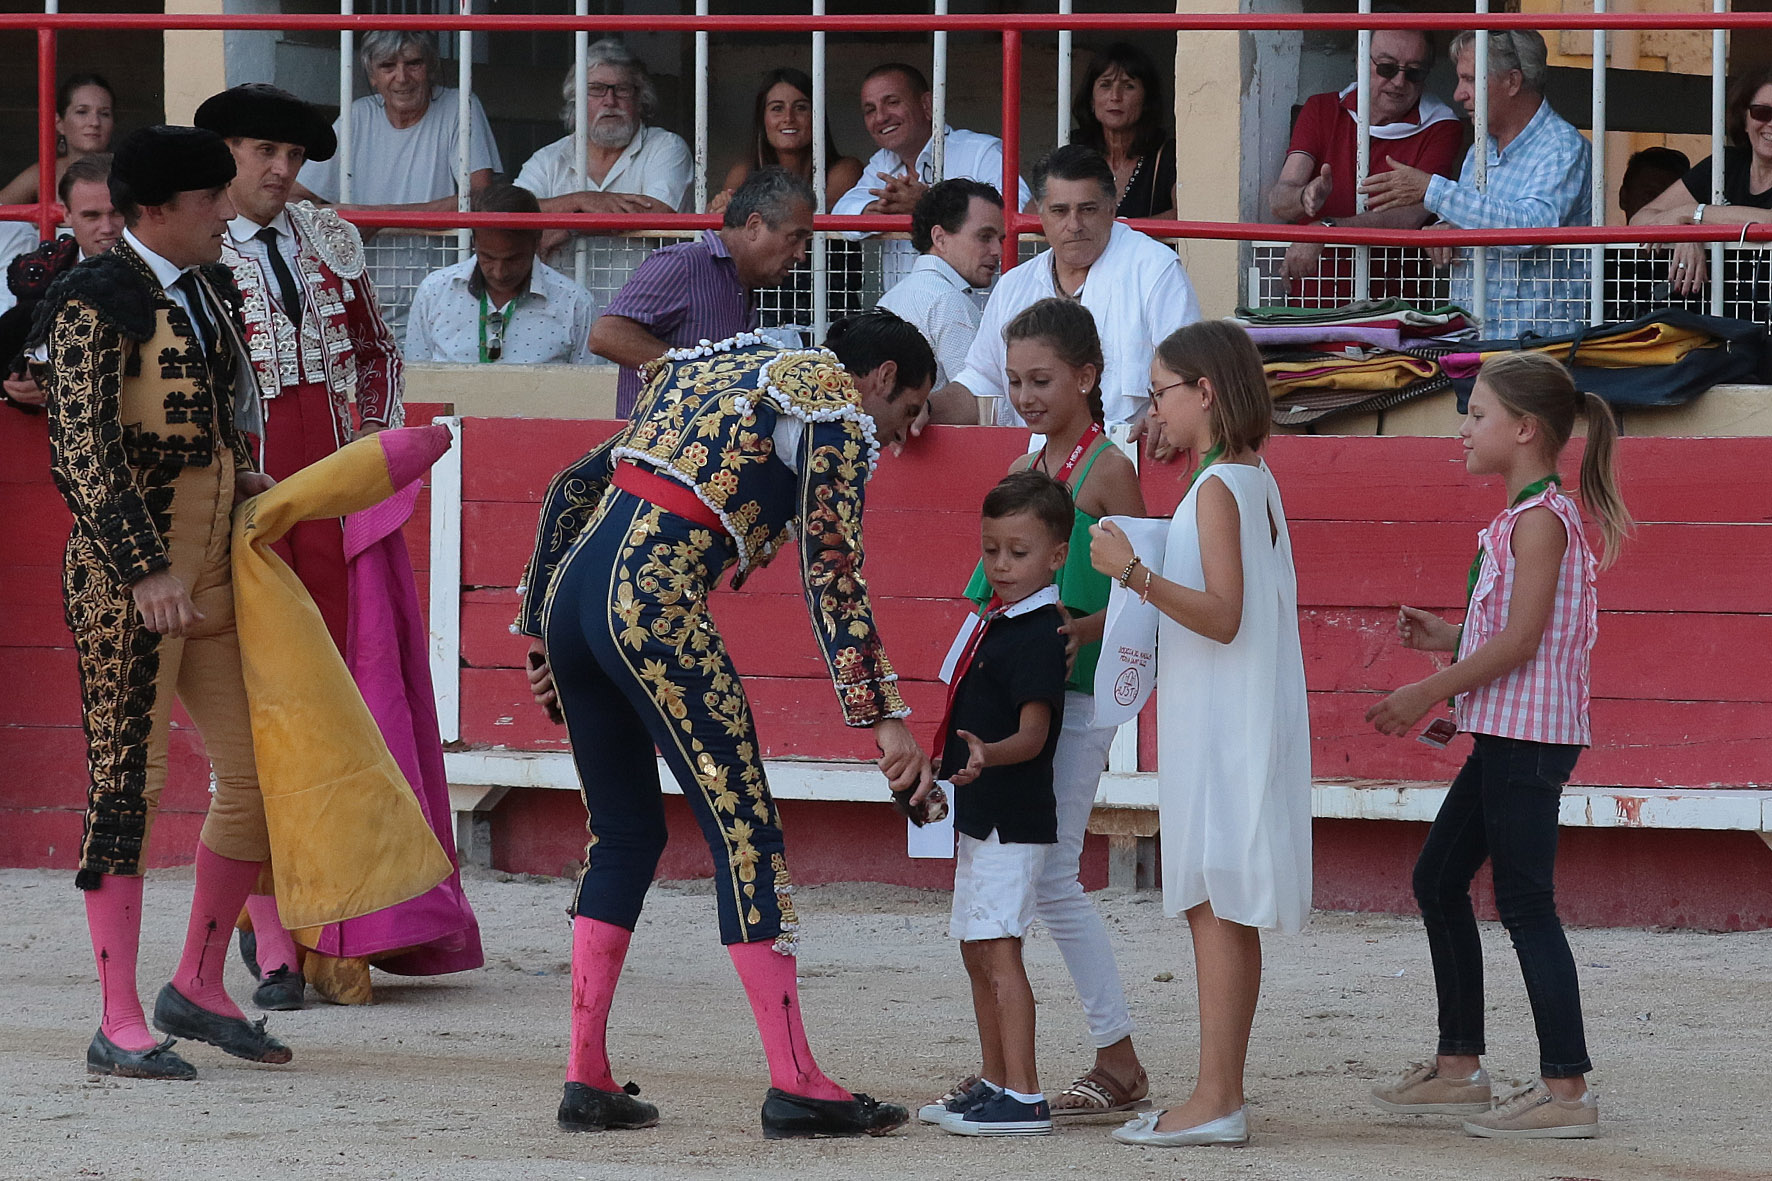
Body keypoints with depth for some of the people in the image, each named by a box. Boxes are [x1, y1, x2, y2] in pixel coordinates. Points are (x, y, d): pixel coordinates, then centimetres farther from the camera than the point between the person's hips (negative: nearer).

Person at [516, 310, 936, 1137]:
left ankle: (587, 1079, 12)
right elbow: (830, 571, -8)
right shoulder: (841, 412, 4)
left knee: (625, 832, 16)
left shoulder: (715, 370, 29)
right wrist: (885, 717, -10)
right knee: (745, 829, -3)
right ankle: (793, 1085, -4)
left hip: (570, 591, 8)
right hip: (654, 604, -8)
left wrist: (542, 634, 28)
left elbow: (572, 488, 27)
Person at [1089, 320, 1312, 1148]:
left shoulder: (1216, 489, -15)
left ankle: (1214, 1102, -12)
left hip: (1222, 730, -10)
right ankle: (1222, 1095, 12)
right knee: (1226, 911, 10)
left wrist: (1135, 575, -30)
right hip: (1235, 728, 10)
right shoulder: (1256, 482, 14)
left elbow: (1224, 615, -22)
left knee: (1212, 904, -10)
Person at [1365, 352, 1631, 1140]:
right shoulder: (1524, 515, 16)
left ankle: (1566, 1088, -8)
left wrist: (1429, 692, -16)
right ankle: (1458, 1067, 22)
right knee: (1437, 881, 16)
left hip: (1530, 735, -11)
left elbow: (1522, 639, -20)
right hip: (1504, 735, 11)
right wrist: (1444, 639, 11)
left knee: (1524, 903, -9)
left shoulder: (1541, 518, -14)